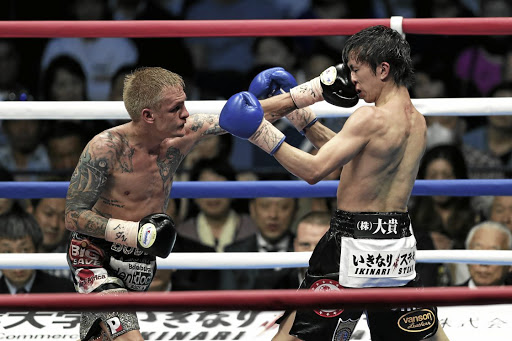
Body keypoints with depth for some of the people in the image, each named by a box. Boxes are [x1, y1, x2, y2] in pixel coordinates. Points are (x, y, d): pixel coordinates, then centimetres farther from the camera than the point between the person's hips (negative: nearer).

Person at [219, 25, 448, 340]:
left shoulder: (372, 118, -16)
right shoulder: (417, 122, 10)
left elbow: (314, 170, -21)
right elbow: (347, 155, 20)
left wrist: (261, 132, -19)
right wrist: (299, 112, 19)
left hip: (356, 245, -8)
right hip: (400, 244, 8)